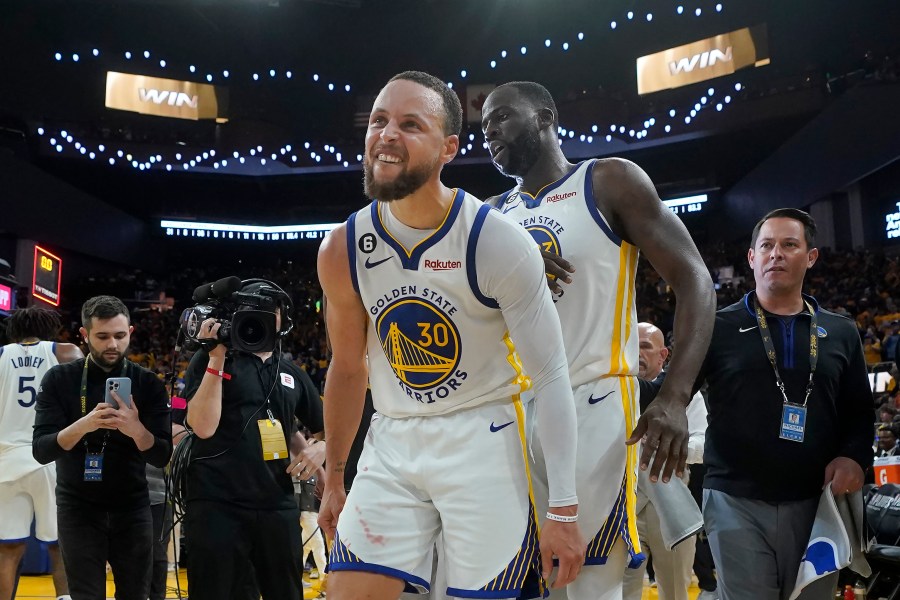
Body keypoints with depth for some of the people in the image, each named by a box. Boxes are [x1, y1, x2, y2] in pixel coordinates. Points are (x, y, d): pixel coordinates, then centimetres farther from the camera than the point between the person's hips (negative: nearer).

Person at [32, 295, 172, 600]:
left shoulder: (148, 384, -3)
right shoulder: (59, 380, -5)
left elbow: (162, 456, -7)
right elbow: (41, 450, -11)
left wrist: (136, 430, -28)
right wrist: (84, 425, -29)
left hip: (132, 507, 1)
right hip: (78, 507, -1)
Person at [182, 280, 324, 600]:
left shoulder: (292, 373, 14)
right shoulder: (210, 360, 2)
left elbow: (327, 429, 23)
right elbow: (203, 426, -12)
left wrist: (318, 451, 0)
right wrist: (216, 357, -13)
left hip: (278, 506, 4)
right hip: (218, 505, -4)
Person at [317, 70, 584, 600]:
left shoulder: (498, 241, -16)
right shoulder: (342, 250, -3)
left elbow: (551, 377, -12)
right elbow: (348, 369, 10)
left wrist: (563, 508, -14)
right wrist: (334, 478, 16)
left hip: (485, 440, -3)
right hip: (392, 442, 4)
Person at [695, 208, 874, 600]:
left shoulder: (841, 333, 11)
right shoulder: (718, 327, 3)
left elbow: (860, 410, 16)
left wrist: (855, 456, -3)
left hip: (816, 503, 3)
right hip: (737, 502, -3)